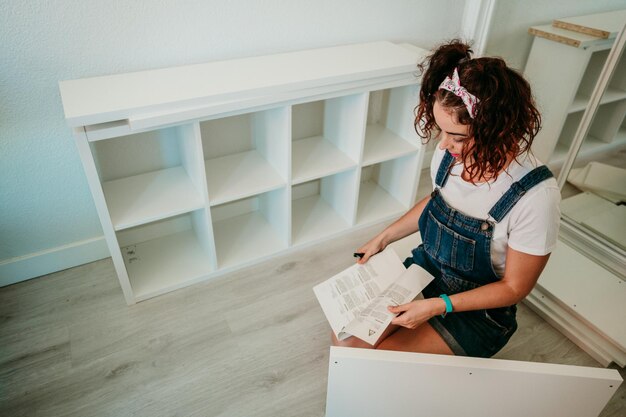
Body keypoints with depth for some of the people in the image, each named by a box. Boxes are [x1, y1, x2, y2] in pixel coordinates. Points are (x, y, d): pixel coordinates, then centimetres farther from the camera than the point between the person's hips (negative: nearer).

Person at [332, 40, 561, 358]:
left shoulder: (535, 196, -29)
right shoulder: (452, 151, -15)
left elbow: (515, 287, -16)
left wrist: (439, 306, -23)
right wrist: (383, 238, 3)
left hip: (477, 309, -4)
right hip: (423, 270, 5)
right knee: (345, 337, -5)